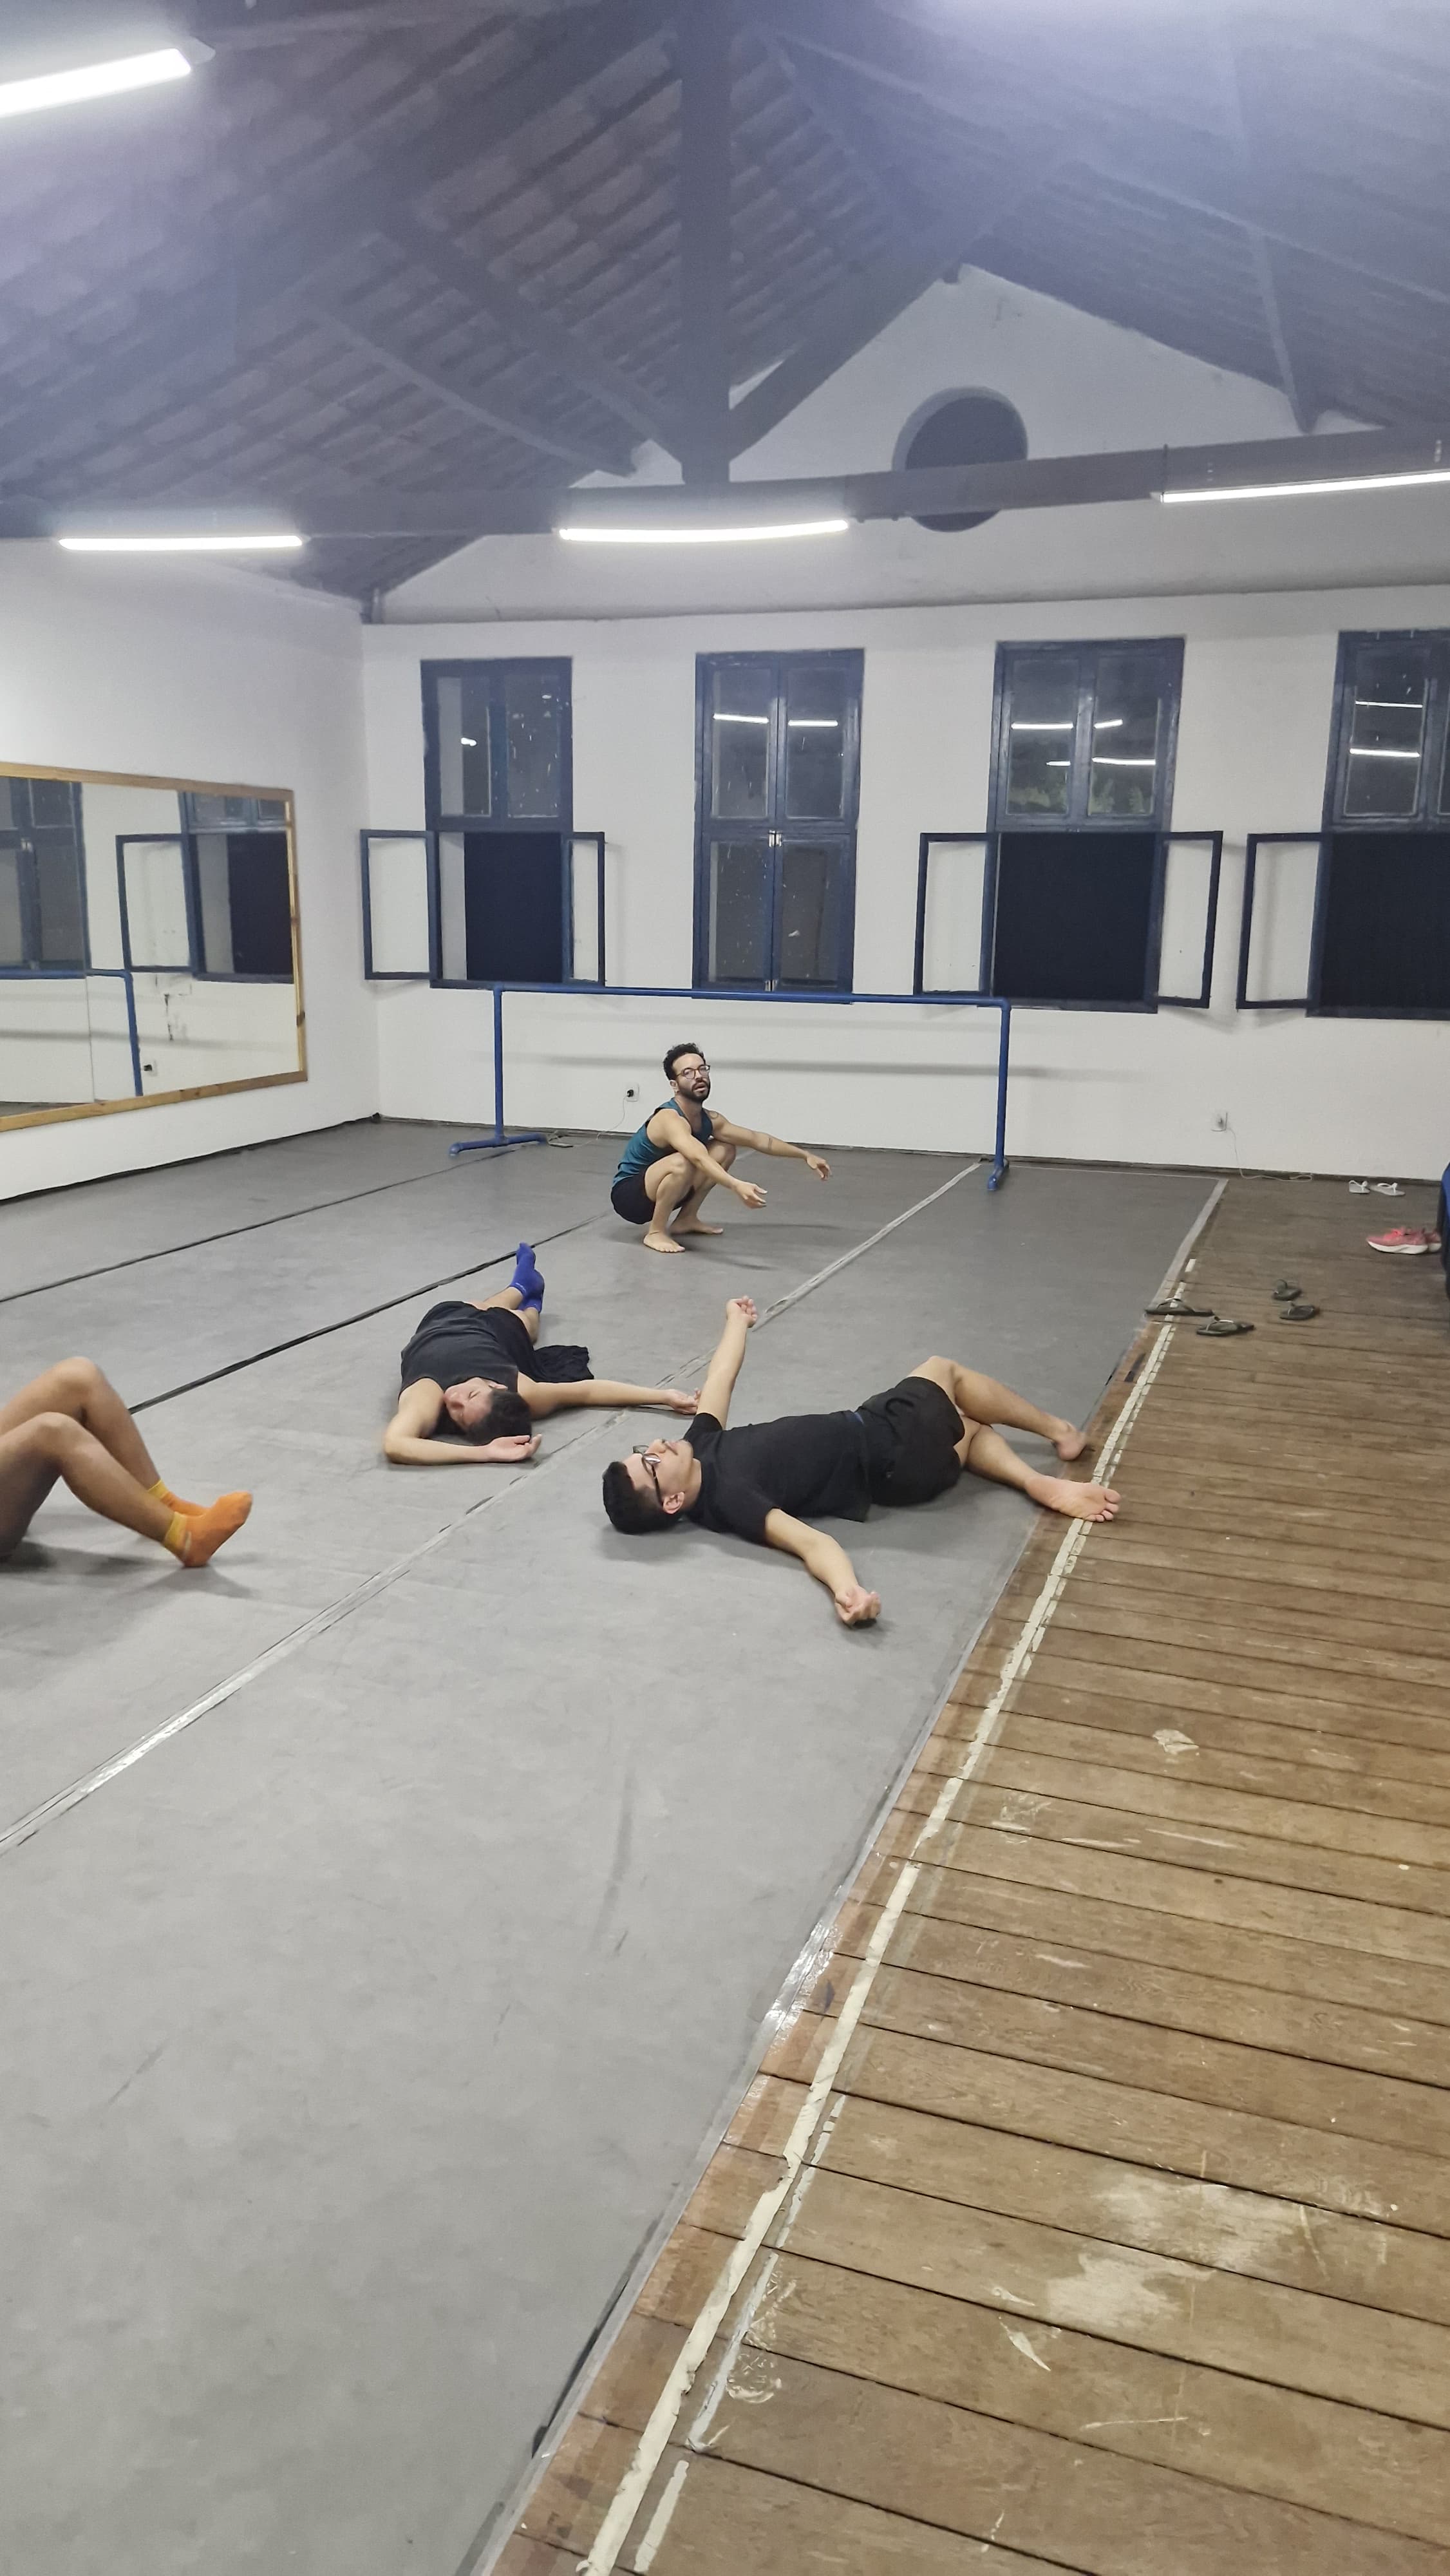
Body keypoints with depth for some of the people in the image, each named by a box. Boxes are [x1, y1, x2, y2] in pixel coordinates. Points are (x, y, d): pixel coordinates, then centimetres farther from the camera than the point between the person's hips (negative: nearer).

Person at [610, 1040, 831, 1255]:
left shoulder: (709, 1120, -2)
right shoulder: (670, 1119, -28)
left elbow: (758, 1139, 10)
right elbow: (700, 1159, -46)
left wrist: (805, 1155, 11)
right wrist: (737, 1186, -60)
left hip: (657, 1189, 9)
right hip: (629, 1196, -9)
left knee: (725, 1150, 6)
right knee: (681, 1163, -36)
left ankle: (687, 1219, 8)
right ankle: (655, 1232, -19)